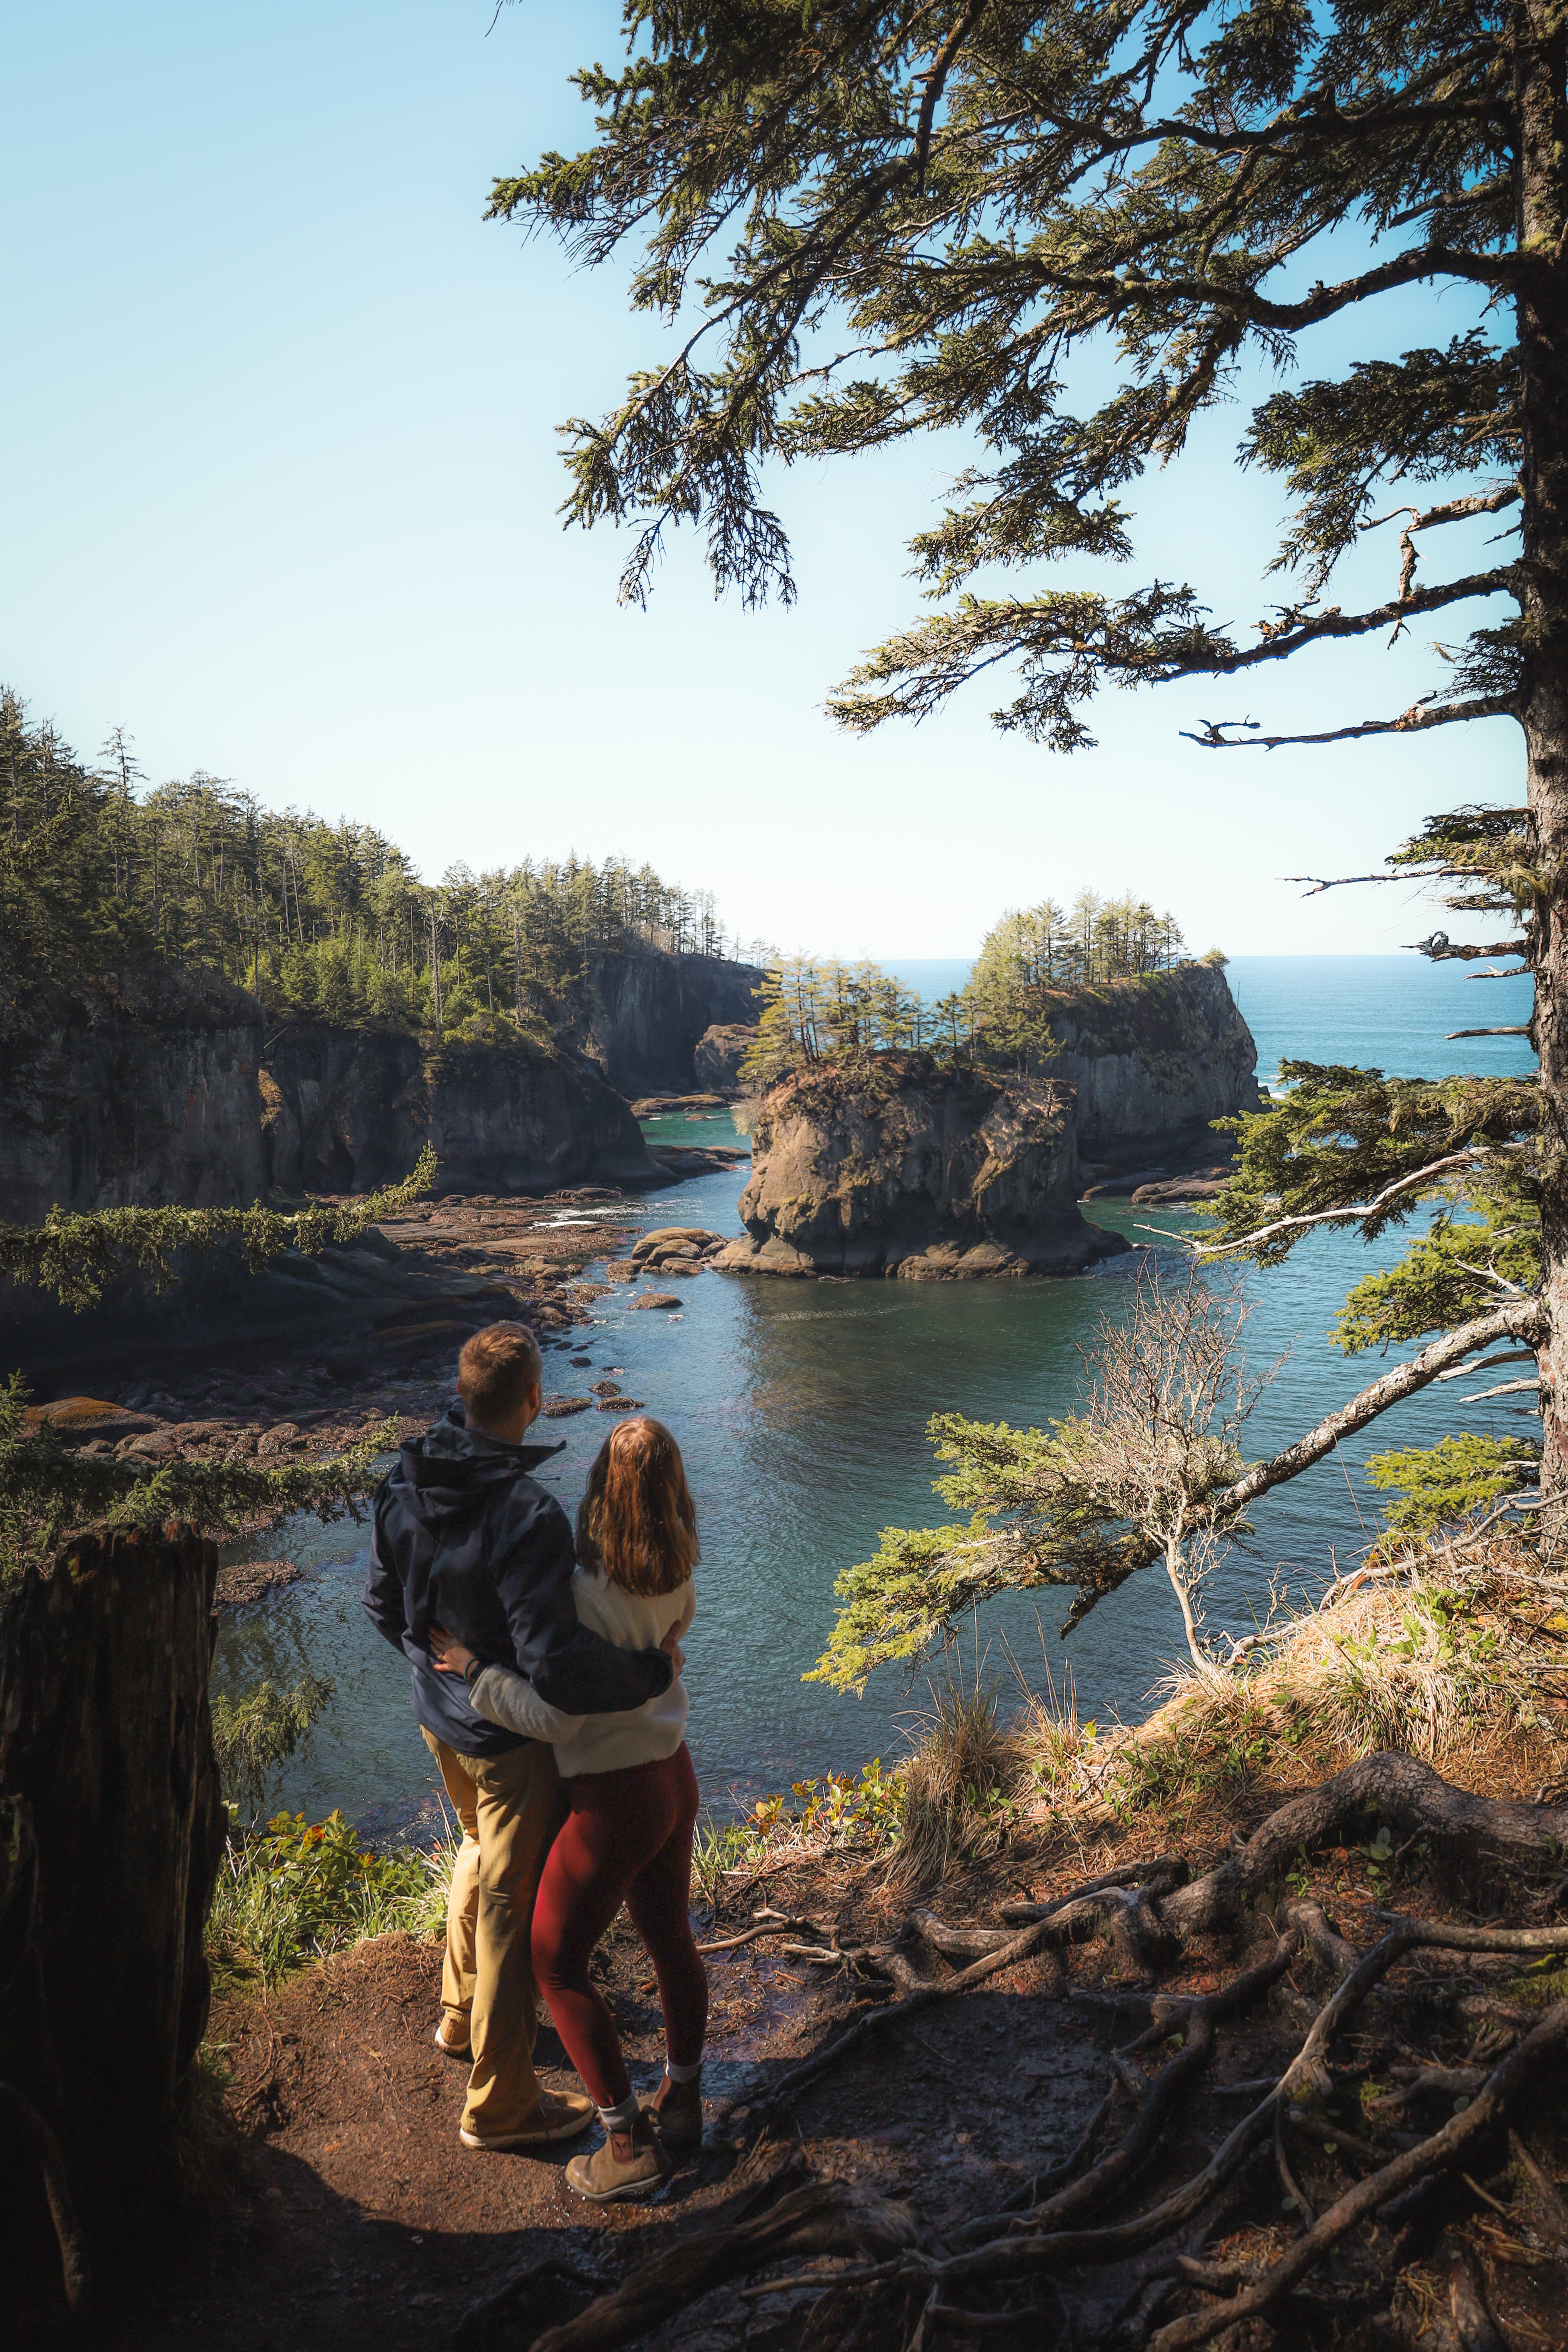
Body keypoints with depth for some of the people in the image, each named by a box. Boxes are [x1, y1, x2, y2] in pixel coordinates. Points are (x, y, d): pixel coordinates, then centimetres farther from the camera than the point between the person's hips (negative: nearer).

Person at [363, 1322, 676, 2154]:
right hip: (511, 1738, -8)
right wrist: (652, 1671, -21)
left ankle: (460, 2016, 51)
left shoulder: (407, 1484, -8)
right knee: (515, 1904, 10)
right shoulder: (526, 1514, -34)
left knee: (482, 1848, 32)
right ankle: (499, 2103, 27)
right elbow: (557, 1663, -36)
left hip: (440, 1718, 8)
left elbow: (383, 1603, 6)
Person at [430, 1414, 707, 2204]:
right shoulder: (677, 1575, -7)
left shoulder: (587, 1592, -29)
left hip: (614, 1799, -7)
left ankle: (629, 2144, 19)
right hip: (674, 1779, 7)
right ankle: (681, 2102, 42)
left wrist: (473, 1668, -16)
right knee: (670, 1940, 23)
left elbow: (555, 1717, -26)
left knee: (556, 1961, 12)